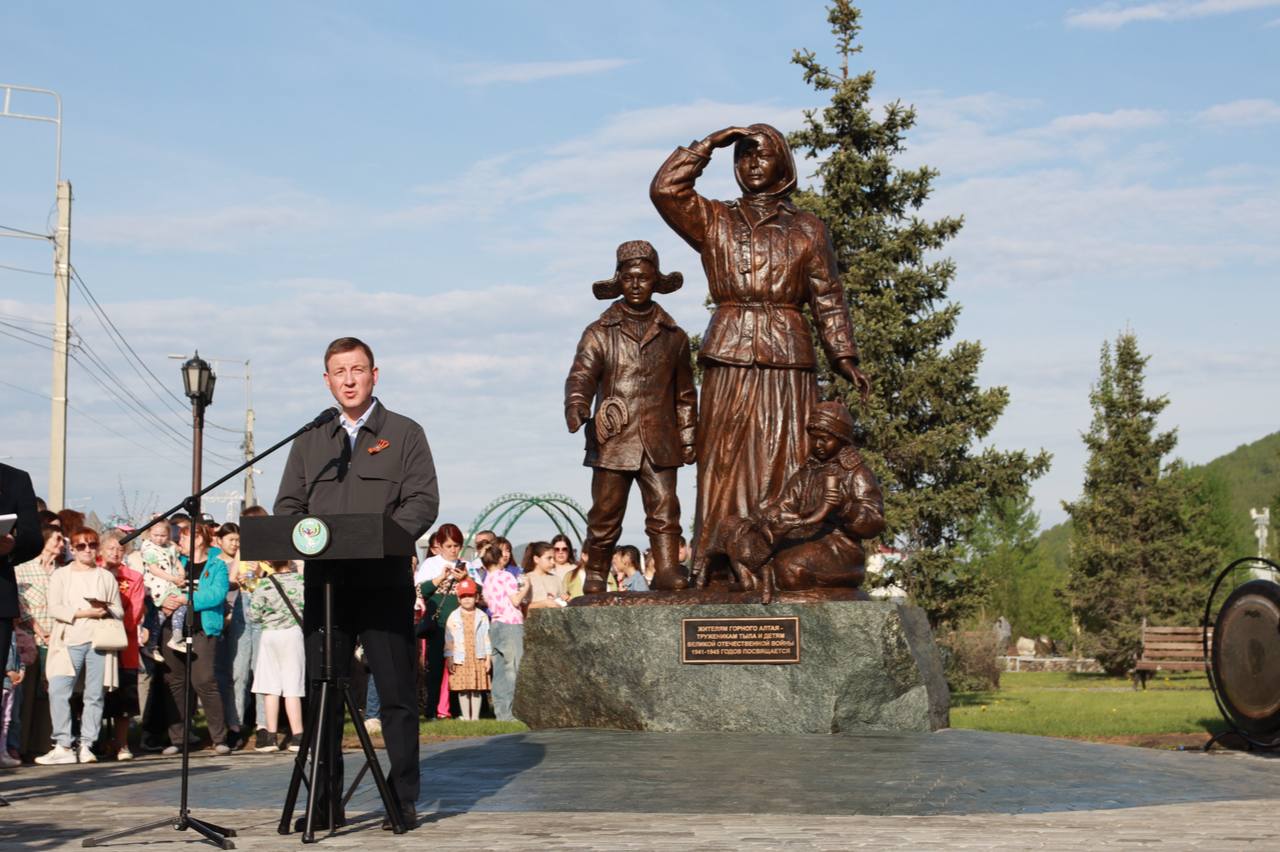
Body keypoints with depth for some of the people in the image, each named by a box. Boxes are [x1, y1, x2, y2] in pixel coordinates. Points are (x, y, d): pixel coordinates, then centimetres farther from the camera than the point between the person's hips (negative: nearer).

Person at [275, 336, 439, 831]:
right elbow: (287, 505, 15)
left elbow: (423, 501, -2)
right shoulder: (310, 441, 19)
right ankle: (325, 802, 10)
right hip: (323, 581, 3)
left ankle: (403, 799, 3)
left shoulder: (404, 434, 7)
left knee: (396, 693, -3)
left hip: (385, 581, -3)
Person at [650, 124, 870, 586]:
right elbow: (664, 189, -2)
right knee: (724, 465, -5)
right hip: (729, 361, 0)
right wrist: (709, 144, 0)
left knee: (785, 467, -5)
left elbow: (828, 300, 11)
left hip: (788, 360, 0)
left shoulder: (806, 228, 14)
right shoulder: (714, 220, 14)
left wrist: (844, 357, 2)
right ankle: (718, 573, -6)